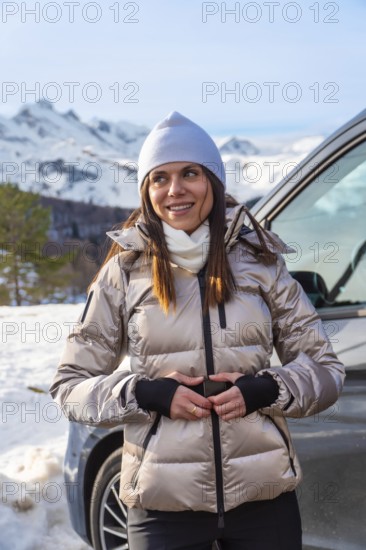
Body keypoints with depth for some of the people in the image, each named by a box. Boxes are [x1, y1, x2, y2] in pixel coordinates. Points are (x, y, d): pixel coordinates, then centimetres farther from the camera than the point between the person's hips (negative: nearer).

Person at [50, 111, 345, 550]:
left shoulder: (259, 261, 2)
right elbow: (70, 386, 2)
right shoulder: (124, 271, -1)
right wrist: (146, 393, -14)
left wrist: (264, 390, -12)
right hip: (163, 503, -1)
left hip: (265, 497, 1)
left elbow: (326, 370, 6)